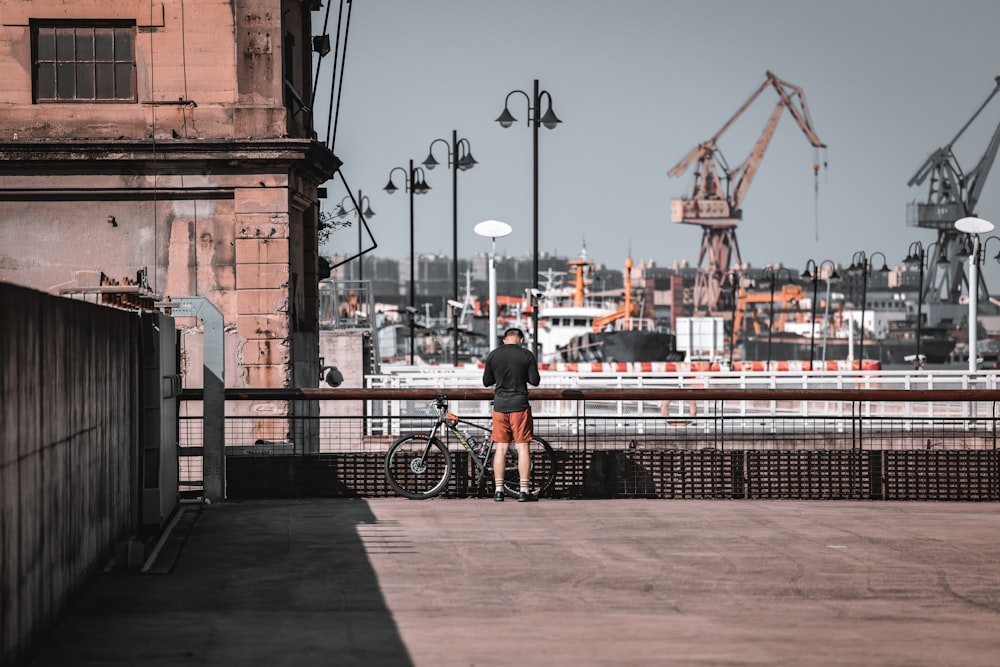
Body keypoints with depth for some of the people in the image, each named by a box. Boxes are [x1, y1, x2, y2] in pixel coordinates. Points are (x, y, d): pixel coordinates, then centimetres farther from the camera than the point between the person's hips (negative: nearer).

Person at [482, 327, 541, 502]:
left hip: (500, 405, 2)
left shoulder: (492, 356, 2)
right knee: (522, 447, 1)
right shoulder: (527, 355, -4)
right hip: (520, 405, -2)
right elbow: (535, 381, -3)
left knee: (501, 448, 6)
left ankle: (499, 491, 5)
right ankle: (524, 491, -1)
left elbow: (486, 381, 7)